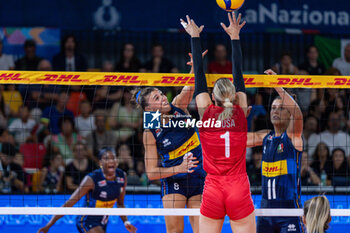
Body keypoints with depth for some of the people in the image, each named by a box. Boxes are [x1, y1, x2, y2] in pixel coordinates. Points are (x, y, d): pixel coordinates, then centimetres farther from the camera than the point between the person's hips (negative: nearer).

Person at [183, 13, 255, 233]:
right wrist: (235, 37, 18)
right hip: (239, 190, 0)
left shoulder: (206, 113, 0)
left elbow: (199, 75, 8)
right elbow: (239, 76, 10)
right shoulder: (241, 114, 0)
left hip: (212, 191, 0)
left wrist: (195, 37, 17)